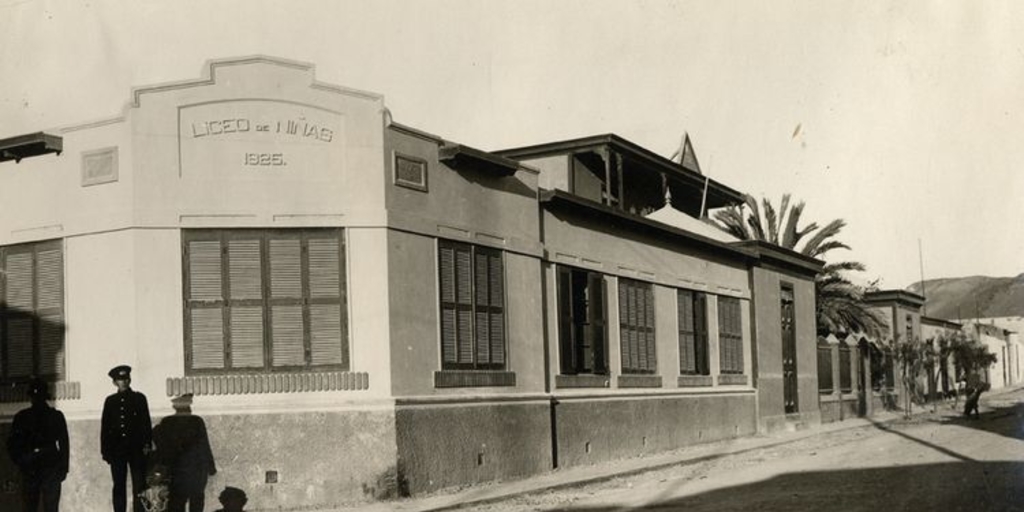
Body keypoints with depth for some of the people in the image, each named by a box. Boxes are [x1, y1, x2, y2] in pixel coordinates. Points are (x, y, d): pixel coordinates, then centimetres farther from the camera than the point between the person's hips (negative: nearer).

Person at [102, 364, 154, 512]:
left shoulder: (139, 398, 6)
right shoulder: (110, 401, 11)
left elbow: (146, 423, 3)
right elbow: (105, 427, 10)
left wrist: (147, 445, -6)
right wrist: (105, 450, 3)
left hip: (137, 449, -2)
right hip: (117, 449, 2)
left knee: (139, 486, -3)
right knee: (119, 487, 3)